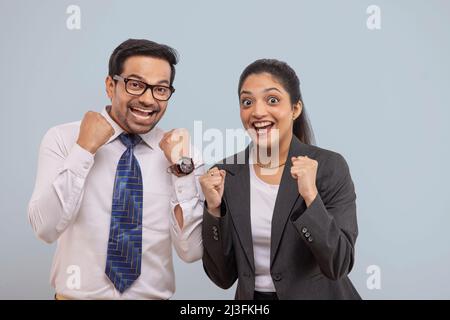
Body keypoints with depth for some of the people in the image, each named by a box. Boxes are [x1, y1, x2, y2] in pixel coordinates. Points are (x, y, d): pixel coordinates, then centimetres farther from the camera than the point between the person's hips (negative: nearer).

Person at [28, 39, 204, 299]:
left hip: (153, 294, 1)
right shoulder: (63, 139, -8)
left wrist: (182, 168, -21)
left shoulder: (184, 151, -8)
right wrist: (84, 149, -22)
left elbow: (191, 252, -12)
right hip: (77, 294, -1)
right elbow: (45, 228, -17)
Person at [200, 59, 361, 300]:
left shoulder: (329, 167, -14)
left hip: (317, 295, -2)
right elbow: (223, 277, -6)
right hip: (251, 298, 3)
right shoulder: (225, 173, -7)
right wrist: (214, 208, -19)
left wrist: (310, 196, -29)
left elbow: (338, 267, -18)